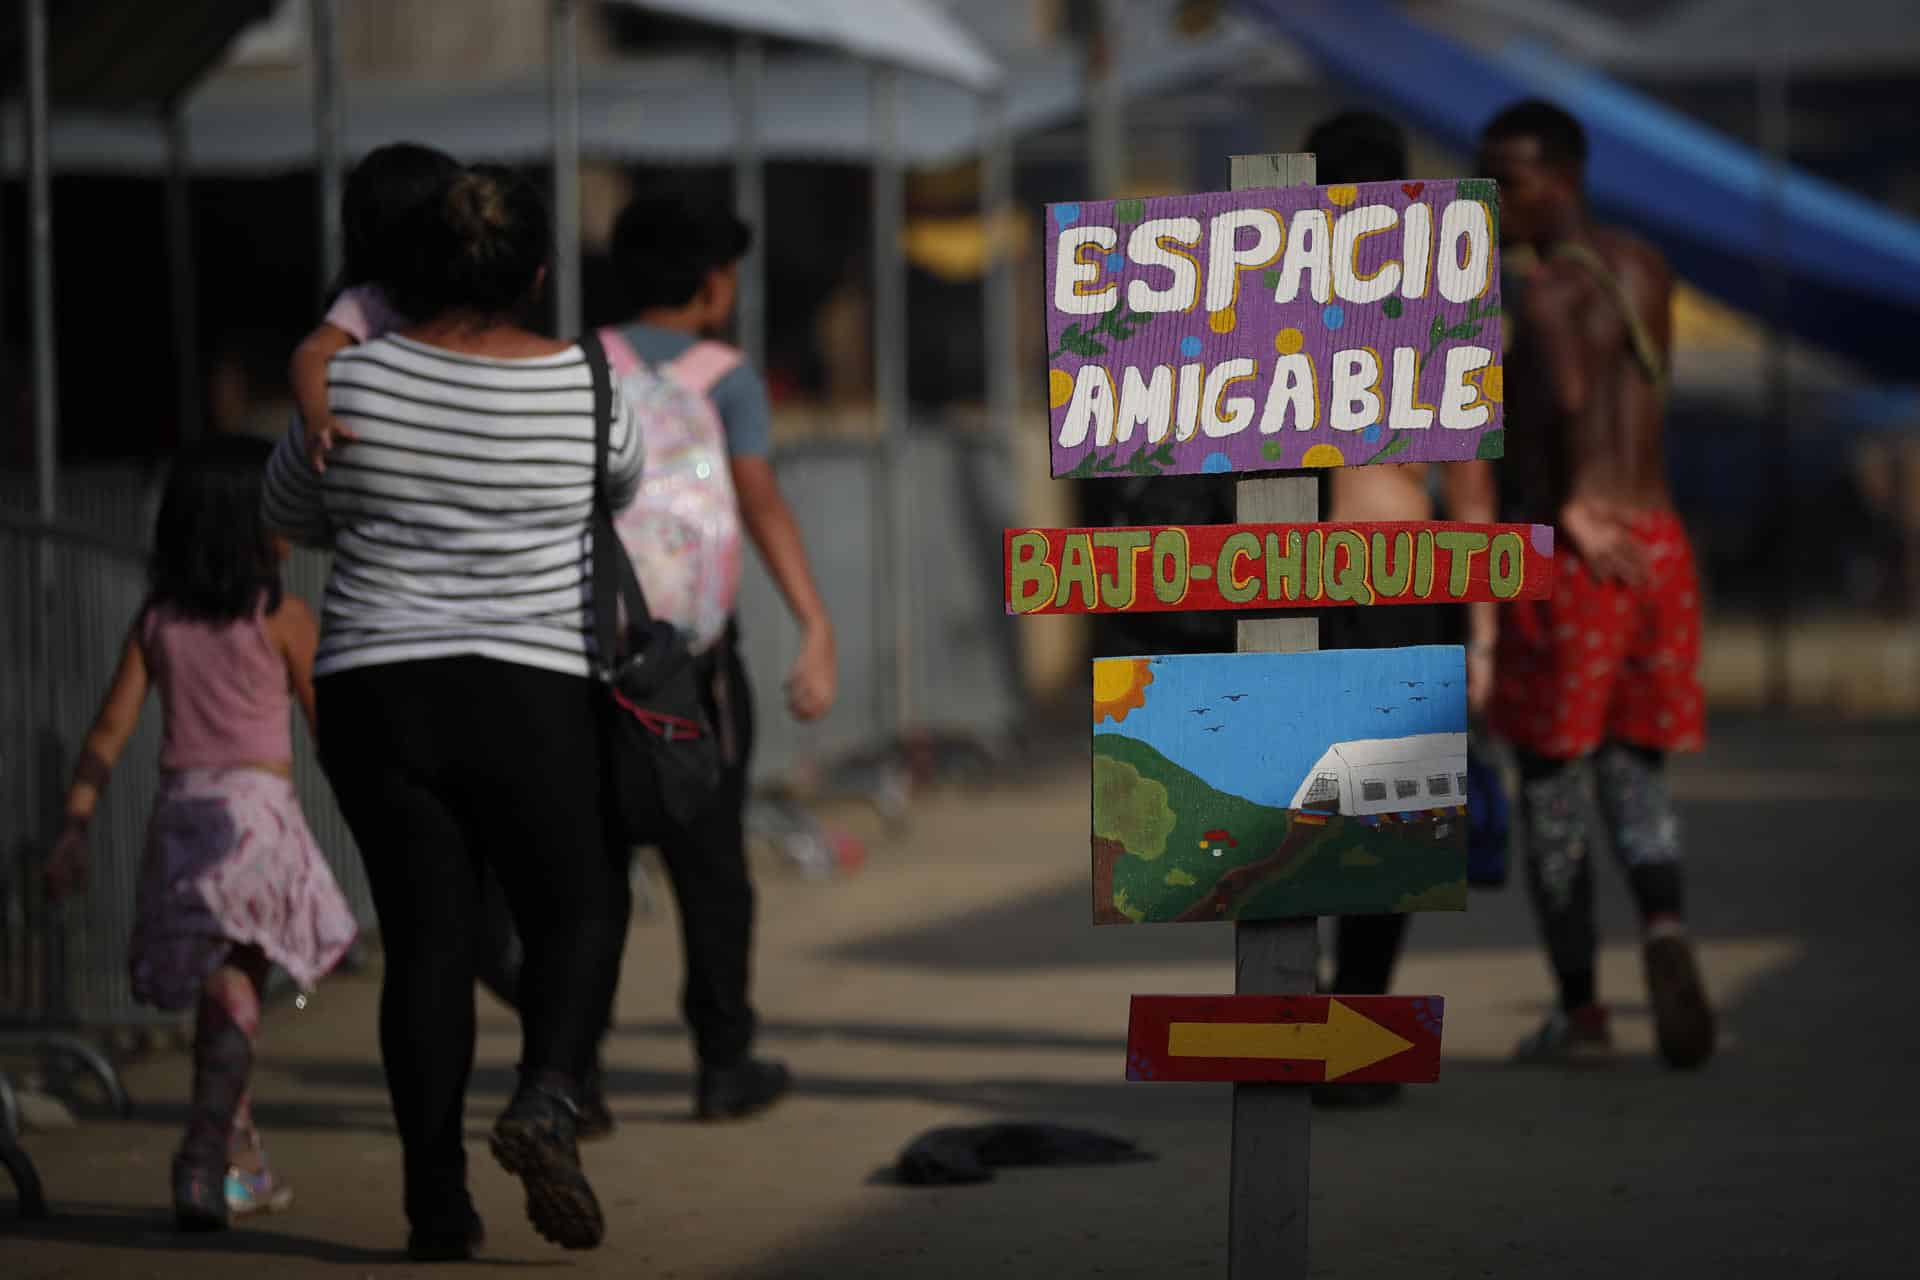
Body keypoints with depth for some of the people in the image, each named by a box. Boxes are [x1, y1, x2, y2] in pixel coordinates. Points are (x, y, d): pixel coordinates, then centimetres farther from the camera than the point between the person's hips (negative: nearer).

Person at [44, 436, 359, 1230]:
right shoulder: (280, 618, -4)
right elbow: (328, 726, 0)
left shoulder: (156, 620, 7)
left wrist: (74, 830, 3)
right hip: (256, 808, -4)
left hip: (180, 808, 4)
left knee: (221, 990, 17)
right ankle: (204, 1162, -20)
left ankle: (243, 1163, 24)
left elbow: (110, 731, 3)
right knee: (236, 992, -4)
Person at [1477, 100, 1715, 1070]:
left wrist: (1574, 506, -18)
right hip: (1658, 545, 7)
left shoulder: (1539, 286, -12)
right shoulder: (1644, 270, 12)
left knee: (1551, 783, 6)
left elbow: (1567, 392, -29)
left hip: (1574, 555, -7)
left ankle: (1578, 1009, 9)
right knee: (1635, 773, 12)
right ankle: (1664, 927, -17)